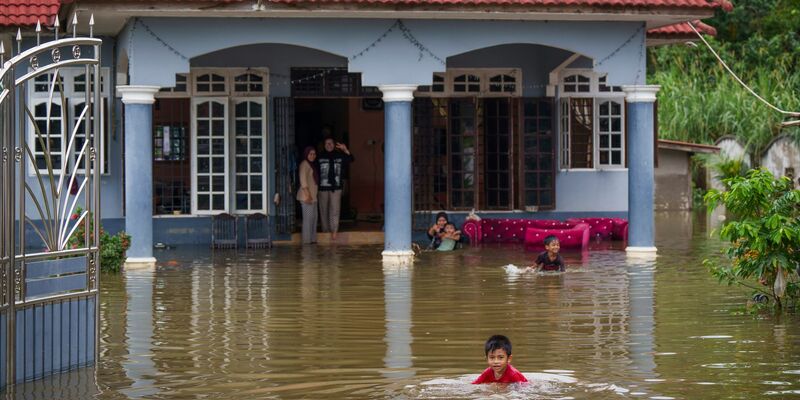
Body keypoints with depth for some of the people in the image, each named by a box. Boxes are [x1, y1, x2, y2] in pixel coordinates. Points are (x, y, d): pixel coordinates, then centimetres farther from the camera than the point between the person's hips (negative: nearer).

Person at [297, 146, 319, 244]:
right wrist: (308, 195, -22)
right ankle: (307, 240, -8)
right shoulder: (304, 164, -9)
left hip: (312, 196, 10)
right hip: (307, 196, -10)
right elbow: (303, 180, -17)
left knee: (313, 218, 11)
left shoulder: (312, 164, 20)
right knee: (308, 218, -9)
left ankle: (312, 239, 16)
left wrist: (311, 195, 15)